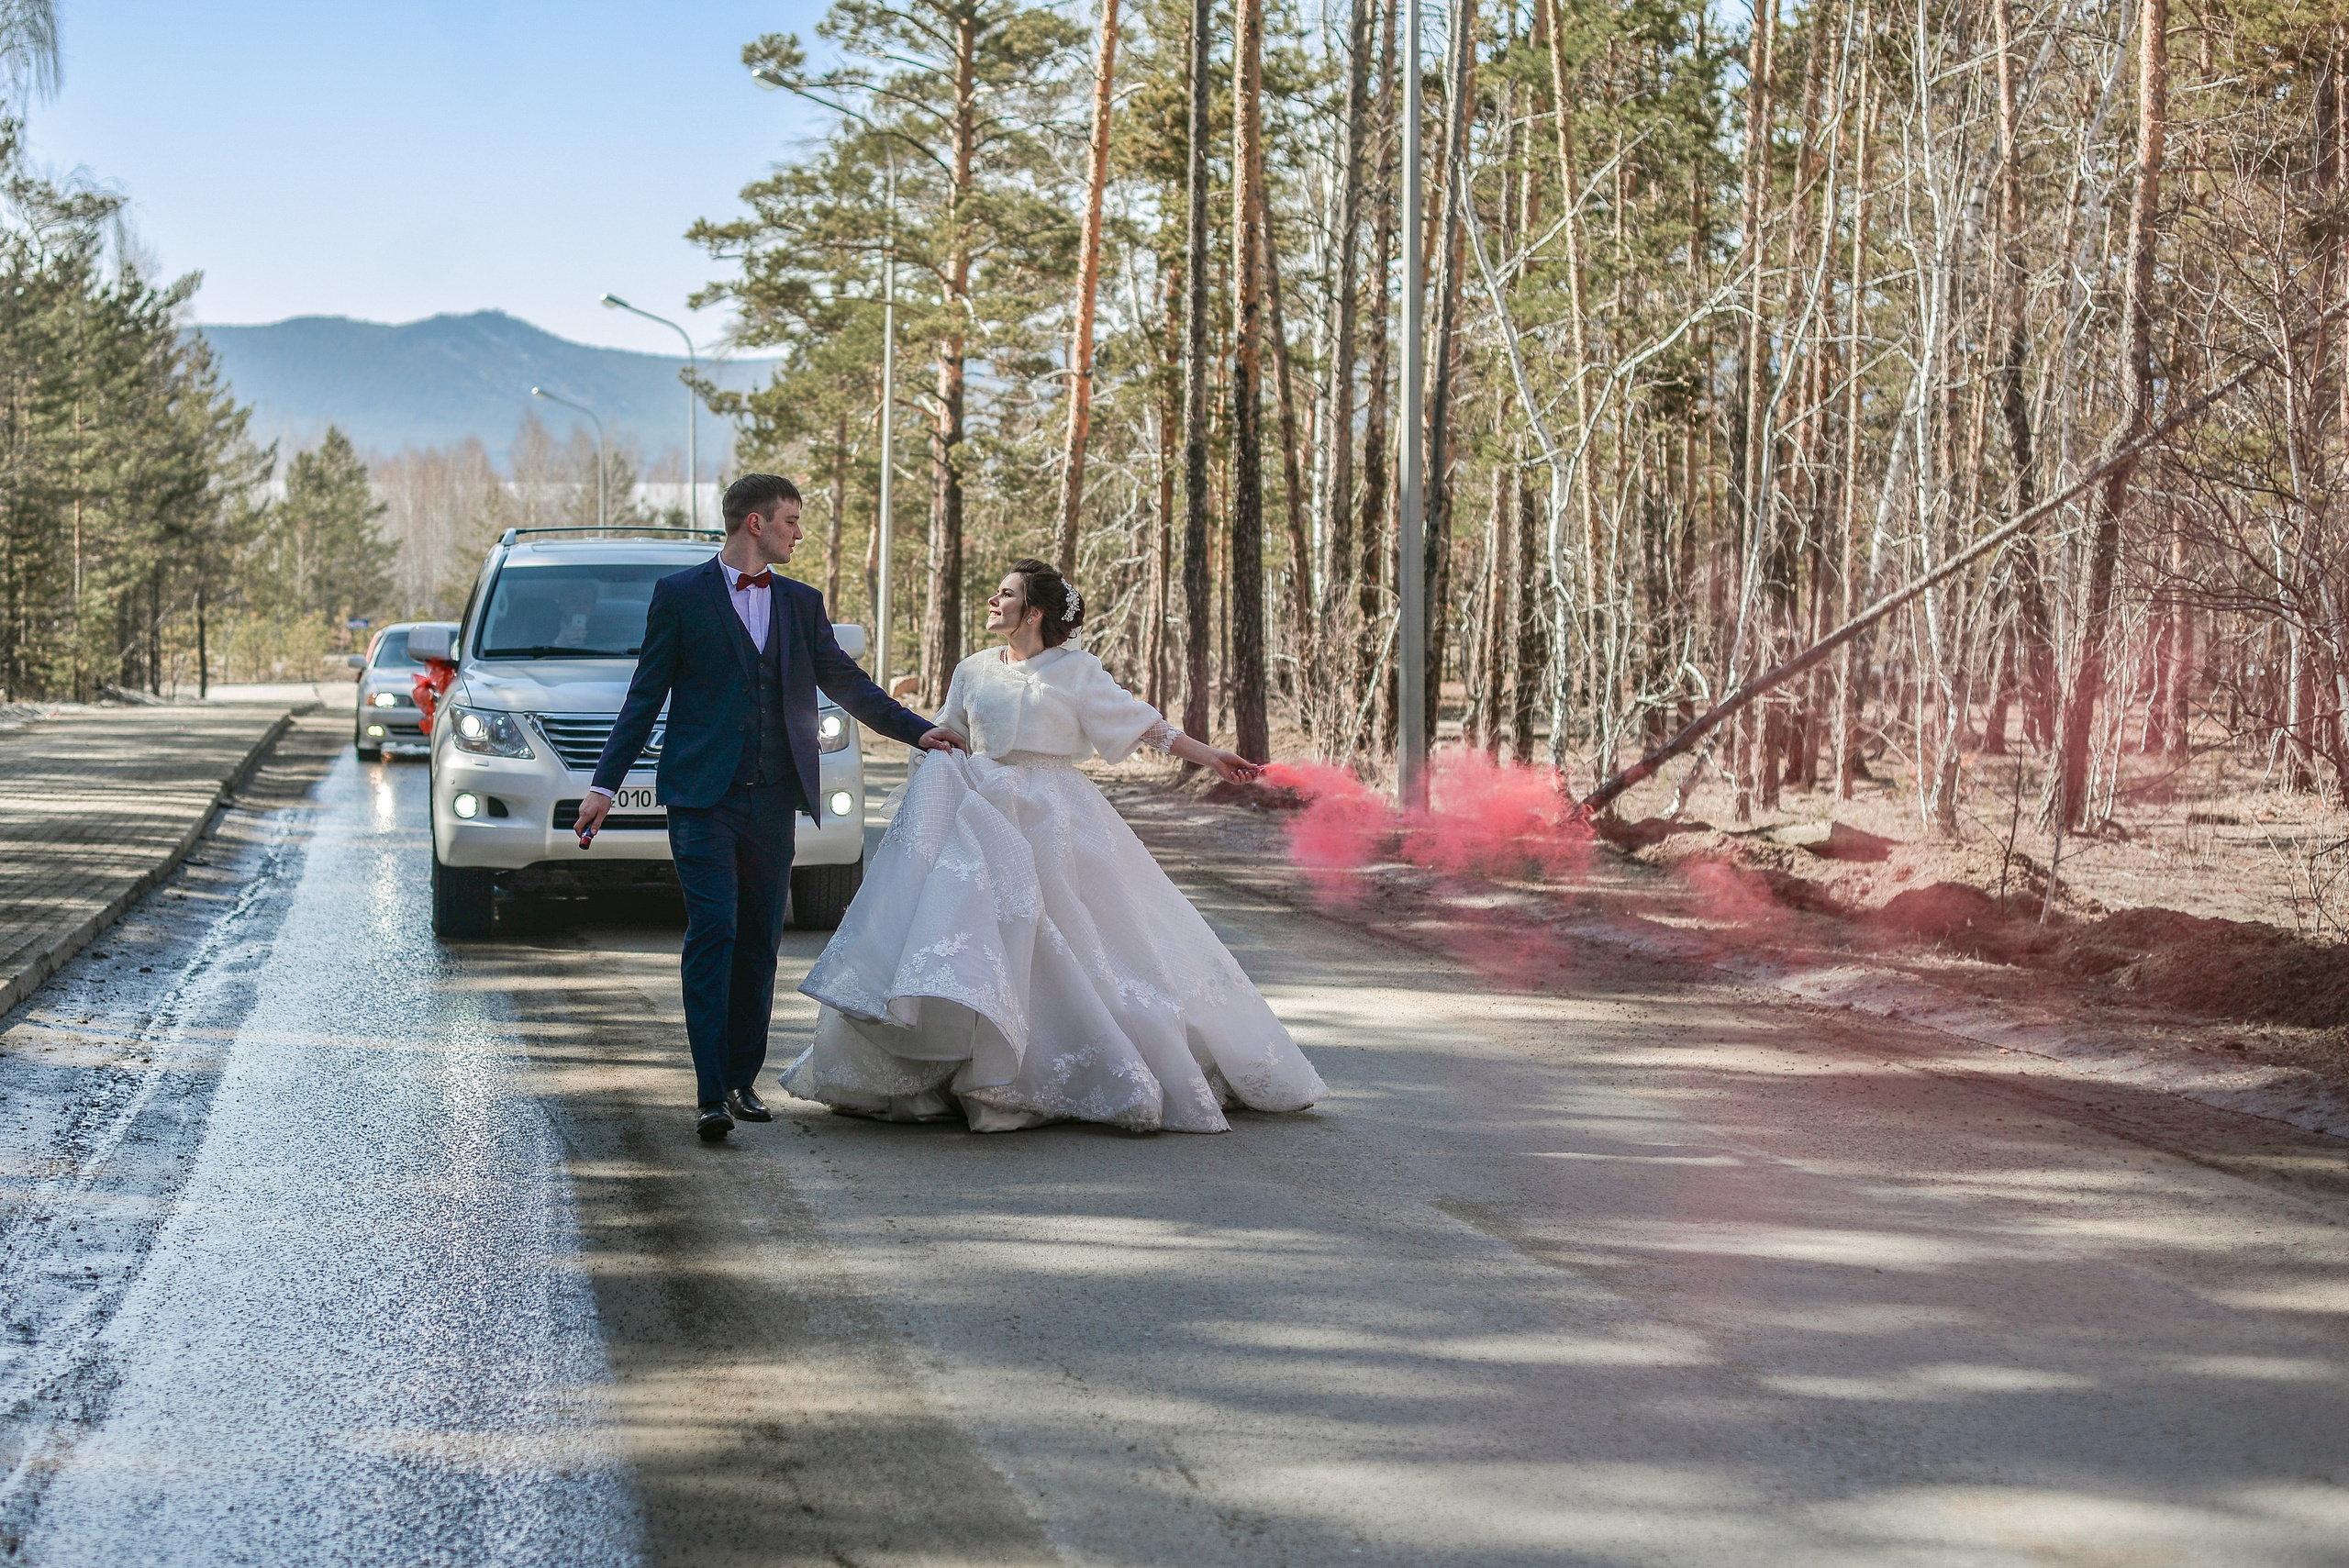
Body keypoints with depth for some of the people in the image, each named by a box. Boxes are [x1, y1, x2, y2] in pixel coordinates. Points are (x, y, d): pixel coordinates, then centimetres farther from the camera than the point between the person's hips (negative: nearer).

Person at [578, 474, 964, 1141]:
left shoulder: (802, 603, 14)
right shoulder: (680, 594, 2)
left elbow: (847, 683, 18)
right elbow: (647, 694, 3)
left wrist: (919, 730, 9)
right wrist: (605, 783, -1)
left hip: (774, 799, 4)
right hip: (704, 796, -4)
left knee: (760, 942, 6)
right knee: (713, 934, -12)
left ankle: (742, 1080, 15)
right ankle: (712, 1094, -13)